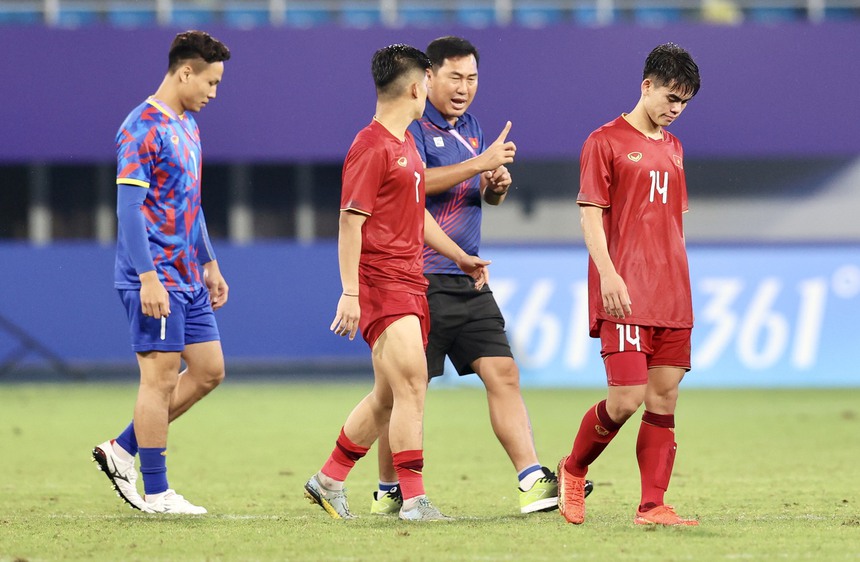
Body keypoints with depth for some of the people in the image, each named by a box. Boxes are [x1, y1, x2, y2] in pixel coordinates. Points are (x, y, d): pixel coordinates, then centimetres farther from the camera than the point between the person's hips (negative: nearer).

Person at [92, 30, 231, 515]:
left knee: (209, 370, 9)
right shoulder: (143, 128, -13)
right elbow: (129, 207, -18)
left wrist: (210, 264, 24)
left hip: (188, 278, 10)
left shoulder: (187, 126, 16)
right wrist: (148, 278, -23)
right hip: (157, 279, -10)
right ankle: (155, 493, -1)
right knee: (161, 376, -6)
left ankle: (123, 451, 17)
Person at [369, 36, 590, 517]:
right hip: (419, 280, -7)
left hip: (469, 280, 7)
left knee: (504, 375, -3)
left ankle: (534, 483, -8)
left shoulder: (471, 127, 17)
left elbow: (488, 194, 26)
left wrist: (498, 186, 2)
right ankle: (389, 493, 12)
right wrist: (481, 163, -24)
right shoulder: (409, 126, -8)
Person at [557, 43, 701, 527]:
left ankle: (653, 506, 1)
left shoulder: (672, 147, 18)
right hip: (625, 299, -7)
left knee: (664, 400, 1)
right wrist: (608, 273, -19)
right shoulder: (606, 142, -2)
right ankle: (573, 472, 13)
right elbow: (591, 214, -8)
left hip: (672, 300, 7)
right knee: (627, 399, -12)